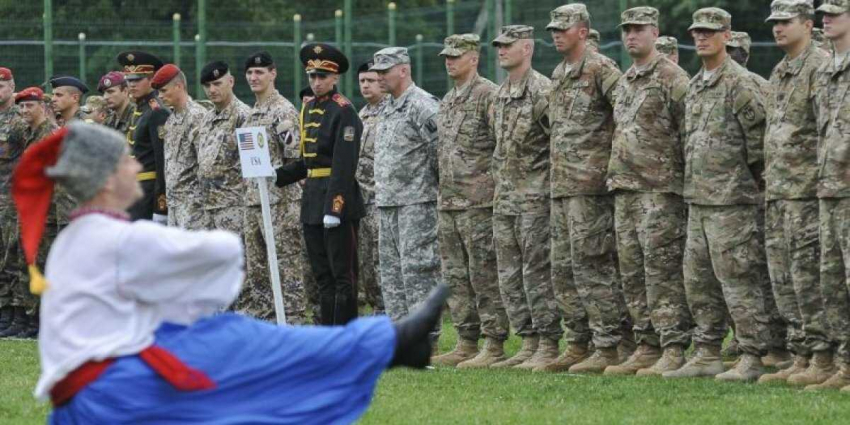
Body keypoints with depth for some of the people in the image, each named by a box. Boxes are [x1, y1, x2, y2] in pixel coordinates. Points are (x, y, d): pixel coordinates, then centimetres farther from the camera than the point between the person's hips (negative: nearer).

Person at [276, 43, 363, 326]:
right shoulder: (309, 109, 15)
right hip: (313, 199, 9)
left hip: (338, 199, -9)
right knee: (322, 275, 11)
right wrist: (277, 177, 9)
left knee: (342, 275, -4)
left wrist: (335, 208, -23)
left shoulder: (344, 112, -11)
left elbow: (344, 165, -18)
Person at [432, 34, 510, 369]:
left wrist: (488, 183, -14)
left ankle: (494, 347, -6)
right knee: (456, 277, 10)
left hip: (479, 202, -9)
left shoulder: (489, 95, -9)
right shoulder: (447, 101, 19)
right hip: (449, 203, 9)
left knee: (485, 275, -8)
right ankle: (466, 344, 15)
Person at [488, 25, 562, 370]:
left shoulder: (542, 91, -11)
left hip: (535, 196, -9)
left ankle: (548, 347, -4)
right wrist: (498, 187, 18)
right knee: (510, 276, 9)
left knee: (537, 273, -8)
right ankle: (529, 344, 14)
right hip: (504, 198, 9)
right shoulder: (500, 96, 15)